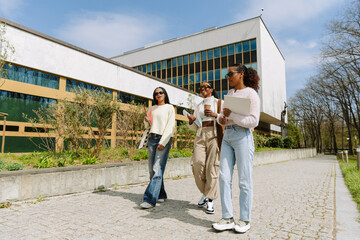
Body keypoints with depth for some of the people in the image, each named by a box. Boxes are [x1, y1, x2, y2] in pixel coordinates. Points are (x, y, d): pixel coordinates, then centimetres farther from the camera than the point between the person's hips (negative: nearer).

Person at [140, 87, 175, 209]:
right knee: (152, 170, 3)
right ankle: (161, 195, 17)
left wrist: (163, 142, -13)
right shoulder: (152, 108, 19)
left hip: (164, 139, -5)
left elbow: (170, 126, -4)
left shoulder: (169, 108, 5)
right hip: (152, 138, 5)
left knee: (157, 169, -14)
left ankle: (150, 199, -16)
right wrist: (147, 121, 2)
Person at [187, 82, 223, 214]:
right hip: (200, 136, 4)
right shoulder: (198, 106, 23)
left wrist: (215, 115, -13)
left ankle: (210, 200, 2)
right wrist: (191, 121, 1)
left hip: (214, 135, -3)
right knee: (197, 164, -12)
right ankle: (205, 193, 11)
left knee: (212, 167, -8)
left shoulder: (219, 102, 12)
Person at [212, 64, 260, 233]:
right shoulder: (230, 93, 19)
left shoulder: (251, 93, -2)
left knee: (244, 180, 0)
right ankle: (228, 218, 9)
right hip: (227, 136, 7)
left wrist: (231, 114, -16)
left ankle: (245, 220, 14)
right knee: (224, 177, 1)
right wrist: (221, 118, 2)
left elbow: (253, 121, -10)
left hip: (242, 136, -6)